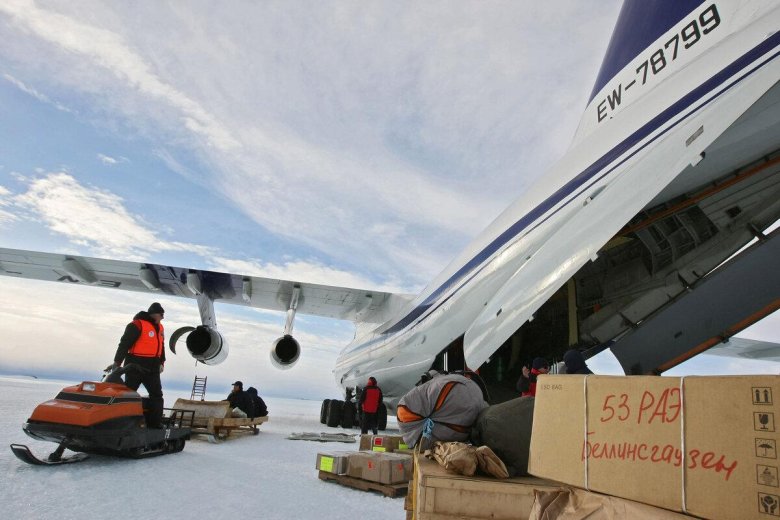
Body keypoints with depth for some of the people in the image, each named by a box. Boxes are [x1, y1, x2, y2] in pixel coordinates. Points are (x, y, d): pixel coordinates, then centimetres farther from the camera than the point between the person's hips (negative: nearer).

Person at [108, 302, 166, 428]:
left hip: (152, 368, 7)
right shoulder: (137, 325, -11)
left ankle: (156, 424, 11)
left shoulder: (160, 328, 14)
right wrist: (117, 362, -20)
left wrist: (161, 362, 16)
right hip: (136, 366, -7)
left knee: (157, 395, 6)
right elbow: (124, 343, -16)